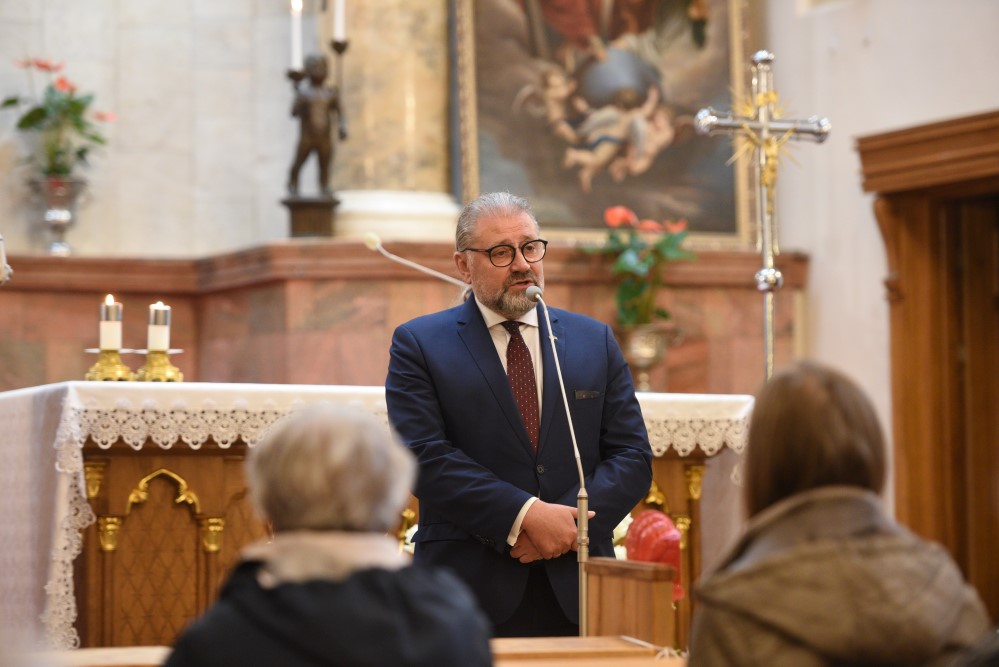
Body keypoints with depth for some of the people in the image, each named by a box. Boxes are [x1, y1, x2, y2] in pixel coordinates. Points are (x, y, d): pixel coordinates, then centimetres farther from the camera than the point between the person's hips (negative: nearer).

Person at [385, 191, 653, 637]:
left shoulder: (596, 341, 13)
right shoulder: (419, 344, 4)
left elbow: (633, 457, 7)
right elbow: (425, 457, -8)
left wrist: (571, 521, -10)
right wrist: (524, 516, -17)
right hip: (471, 591, -3)